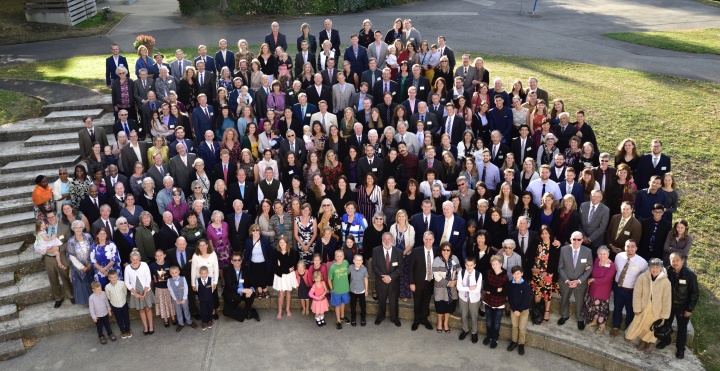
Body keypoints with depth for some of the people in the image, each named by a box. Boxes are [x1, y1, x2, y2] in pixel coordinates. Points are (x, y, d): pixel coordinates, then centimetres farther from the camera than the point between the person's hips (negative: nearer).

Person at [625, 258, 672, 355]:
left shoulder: (666, 282, -18)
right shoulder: (642, 277, -17)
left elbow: (667, 299, -10)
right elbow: (637, 294, -9)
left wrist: (664, 315, -6)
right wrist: (637, 309, -8)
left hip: (657, 310, -1)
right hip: (643, 308, 1)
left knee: (653, 329, 14)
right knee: (641, 326, 15)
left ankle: (650, 343, 39)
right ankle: (643, 341, 42)